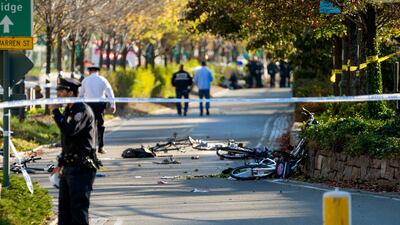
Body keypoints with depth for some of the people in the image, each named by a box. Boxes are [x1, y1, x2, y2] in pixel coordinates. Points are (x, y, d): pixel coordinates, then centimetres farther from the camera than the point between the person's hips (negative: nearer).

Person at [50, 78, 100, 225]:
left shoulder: (82, 110, -12)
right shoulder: (69, 111, 18)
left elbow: (69, 130, -28)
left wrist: (55, 111, -19)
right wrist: (61, 164, 24)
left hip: (81, 168, -10)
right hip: (69, 167, 10)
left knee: (78, 207, -10)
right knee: (64, 207, 11)